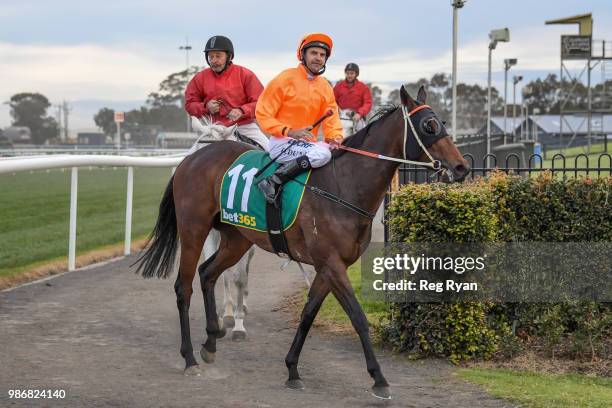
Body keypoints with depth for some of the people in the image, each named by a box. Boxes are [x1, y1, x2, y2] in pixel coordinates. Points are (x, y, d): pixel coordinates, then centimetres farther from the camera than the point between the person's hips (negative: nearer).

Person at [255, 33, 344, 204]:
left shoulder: (325, 87, 11)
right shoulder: (286, 79, -6)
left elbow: (332, 119, 11)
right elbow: (262, 113, -7)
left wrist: (335, 138, -13)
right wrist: (289, 131, -20)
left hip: (308, 143, 7)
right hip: (281, 142, -7)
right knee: (322, 154, -31)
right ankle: (272, 181, -27)